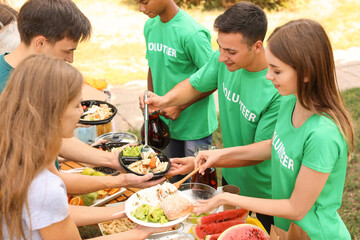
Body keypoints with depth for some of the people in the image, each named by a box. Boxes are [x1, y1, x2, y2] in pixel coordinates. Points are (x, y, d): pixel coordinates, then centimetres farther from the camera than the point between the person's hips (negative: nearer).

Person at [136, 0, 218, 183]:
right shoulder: (150, 26, 2)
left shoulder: (192, 33, -21)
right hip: (166, 123, 7)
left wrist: (179, 107, -17)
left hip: (195, 125, -6)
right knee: (172, 182, 21)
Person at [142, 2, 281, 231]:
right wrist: (164, 100, -19)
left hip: (265, 191, -5)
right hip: (231, 177, 6)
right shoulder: (224, 61, -18)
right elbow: (194, 85, 1)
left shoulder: (279, 90, -35)